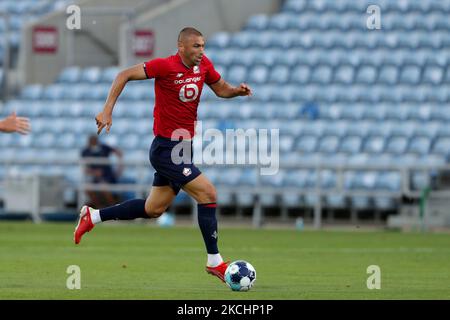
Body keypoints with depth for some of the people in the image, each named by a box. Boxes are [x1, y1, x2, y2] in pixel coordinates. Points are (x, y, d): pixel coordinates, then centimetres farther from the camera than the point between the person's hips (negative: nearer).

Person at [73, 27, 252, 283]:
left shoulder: (204, 65, 3)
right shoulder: (166, 66, -18)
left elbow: (221, 89, 18)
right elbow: (125, 75, -14)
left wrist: (238, 90, -4)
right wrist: (108, 111, -21)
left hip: (183, 147, 9)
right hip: (166, 148, -9)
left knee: (154, 209, 16)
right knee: (208, 193, -14)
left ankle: (93, 216, 31)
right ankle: (214, 261, -5)